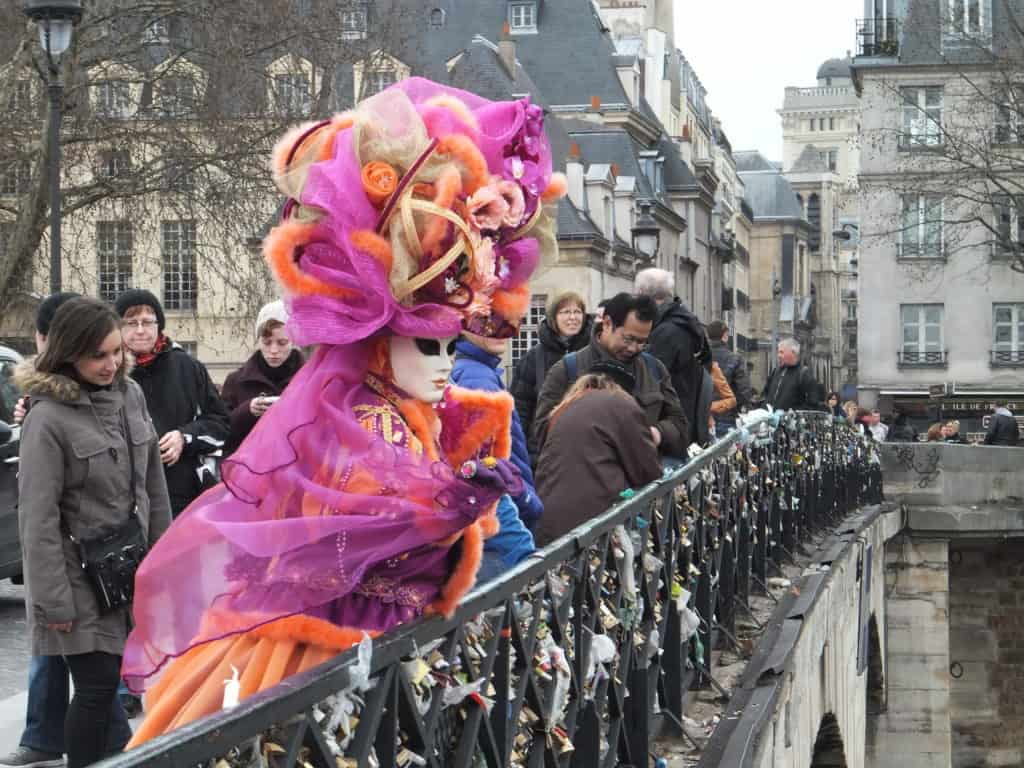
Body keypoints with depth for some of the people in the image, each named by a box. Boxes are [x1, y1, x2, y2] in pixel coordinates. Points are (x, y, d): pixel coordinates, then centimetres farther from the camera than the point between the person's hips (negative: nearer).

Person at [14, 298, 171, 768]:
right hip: (81, 578, -5)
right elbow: (38, 520, -16)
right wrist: (55, 603, -16)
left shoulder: (130, 394, 2)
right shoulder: (48, 419, -16)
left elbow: (153, 483, 11)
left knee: (106, 680, 7)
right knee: (97, 686, -4)